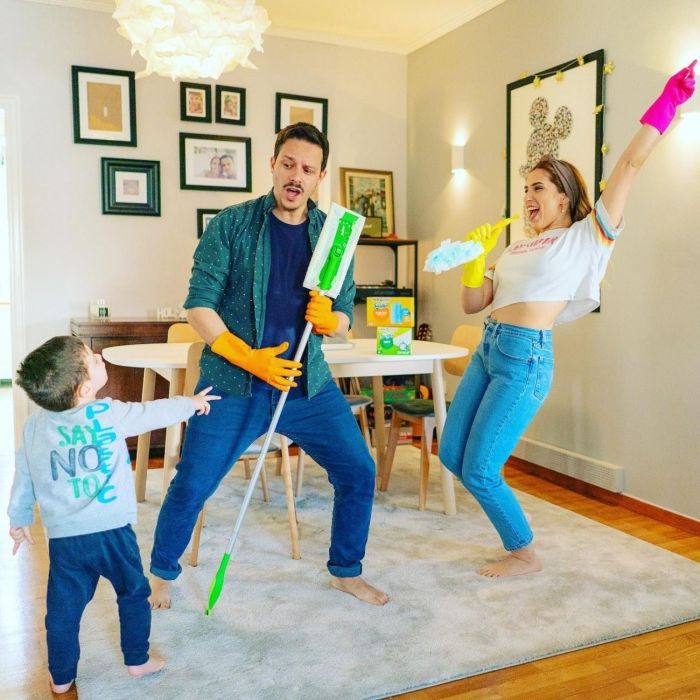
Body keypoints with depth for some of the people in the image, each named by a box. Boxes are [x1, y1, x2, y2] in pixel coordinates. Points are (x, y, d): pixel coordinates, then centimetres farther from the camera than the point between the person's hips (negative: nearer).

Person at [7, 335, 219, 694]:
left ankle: (61, 678, 32)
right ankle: (137, 660, 32)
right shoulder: (109, 414, -11)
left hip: (62, 536, 3)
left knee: (63, 608, 17)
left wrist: (19, 518, 27)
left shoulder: (34, 425, 1)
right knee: (134, 593, 19)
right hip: (111, 530, -3)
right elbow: (155, 413, 4)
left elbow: (23, 478, 12)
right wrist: (191, 403, 22)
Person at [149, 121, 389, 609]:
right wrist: (248, 357, -20)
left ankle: (346, 571, 26)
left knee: (359, 473, 2)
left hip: (308, 384, 3)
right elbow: (199, 304, -8)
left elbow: (345, 320, 7)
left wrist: (330, 320, -17)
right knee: (191, 486, -1)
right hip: (234, 384, -3)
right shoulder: (232, 224, -4)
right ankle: (163, 573, 29)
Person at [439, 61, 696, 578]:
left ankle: (525, 555, 18)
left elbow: (631, 164, -5)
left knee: (479, 471, -7)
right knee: (451, 455, 11)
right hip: (488, 349, 8)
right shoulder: (517, 248, 19)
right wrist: (475, 256, 4)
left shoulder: (588, 236, 1)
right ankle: (515, 534, 30)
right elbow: (472, 304, 18)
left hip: (526, 357, -8)